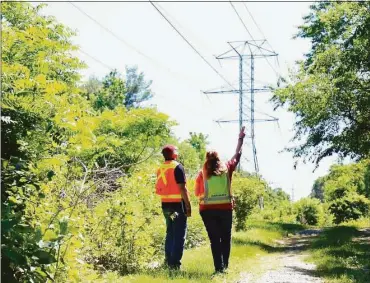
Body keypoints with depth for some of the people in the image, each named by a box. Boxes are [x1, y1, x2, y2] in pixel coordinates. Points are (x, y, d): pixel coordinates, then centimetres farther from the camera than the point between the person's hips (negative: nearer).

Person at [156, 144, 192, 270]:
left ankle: (168, 261, 19)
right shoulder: (177, 167, -11)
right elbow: (182, 188, -16)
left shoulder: (160, 169, 10)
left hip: (165, 204, 7)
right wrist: (188, 206, -13)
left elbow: (159, 189, 12)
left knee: (170, 233, 16)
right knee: (179, 235, -3)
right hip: (178, 204, -7)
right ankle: (175, 263, -6)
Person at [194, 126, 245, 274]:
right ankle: (225, 265, 13)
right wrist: (241, 138, 26)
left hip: (207, 210, -1)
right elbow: (237, 155, 15)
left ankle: (219, 267, -2)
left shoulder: (202, 173, -1)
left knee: (214, 239, 4)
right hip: (225, 208, 1)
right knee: (226, 238, 14)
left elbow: (197, 193, 4)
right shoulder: (227, 168, 1)